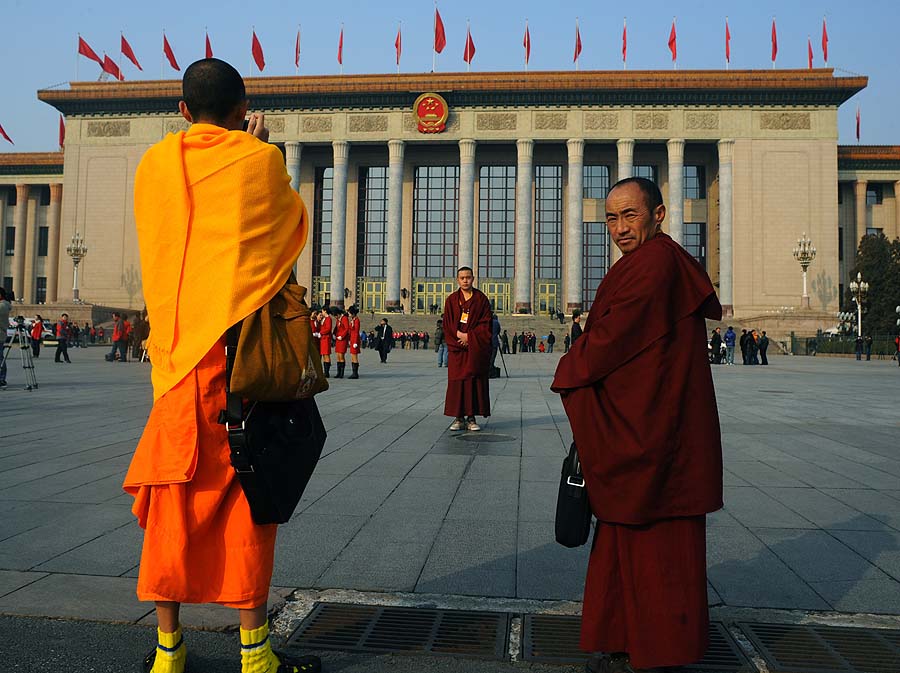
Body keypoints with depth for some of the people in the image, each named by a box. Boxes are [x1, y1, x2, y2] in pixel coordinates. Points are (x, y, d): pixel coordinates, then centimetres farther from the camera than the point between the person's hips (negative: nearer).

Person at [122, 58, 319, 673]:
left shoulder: (154, 163, 8)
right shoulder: (260, 160, 1)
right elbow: (296, 226, 17)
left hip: (177, 351, 3)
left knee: (172, 494, 9)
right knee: (244, 494, 3)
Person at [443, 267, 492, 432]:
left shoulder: (481, 299, 3)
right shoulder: (451, 300, 7)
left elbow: (486, 324, -2)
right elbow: (447, 326, 4)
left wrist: (468, 336, -11)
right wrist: (458, 337, -11)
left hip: (476, 349, -1)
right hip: (457, 349, 1)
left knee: (475, 381, -2)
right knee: (457, 382, -1)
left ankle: (471, 418, 4)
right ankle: (459, 418, 6)